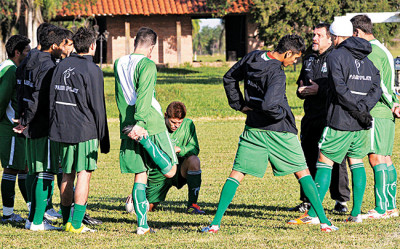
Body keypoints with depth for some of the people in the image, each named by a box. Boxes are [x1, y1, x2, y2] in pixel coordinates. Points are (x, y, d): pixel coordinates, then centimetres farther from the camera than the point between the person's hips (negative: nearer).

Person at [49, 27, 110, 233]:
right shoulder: (92, 71, -9)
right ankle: (76, 224, -9)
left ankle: (66, 221, 19)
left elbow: (52, 99, 13)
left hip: (62, 129, 6)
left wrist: (54, 127, 21)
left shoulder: (61, 66, 9)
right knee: (84, 174, -4)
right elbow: (98, 107, -8)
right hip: (85, 130, -6)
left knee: (67, 175, 13)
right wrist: (104, 139, -1)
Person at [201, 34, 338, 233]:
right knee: (303, 173, 8)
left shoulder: (253, 58, 3)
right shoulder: (277, 73, -20)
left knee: (236, 174, 7)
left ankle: (216, 223, -4)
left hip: (253, 131, 5)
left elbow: (229, 78, 17)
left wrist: (239, 104, 17)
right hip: (279, 132, -5)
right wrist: (282, 114, -12)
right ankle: (324, 222, 6)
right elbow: (268, 104, -32)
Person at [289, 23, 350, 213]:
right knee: (308, 159, 9)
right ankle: (307, 201, 17)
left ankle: (341, 201, 4)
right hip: (311, 117, 7)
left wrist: (319, 89, -19)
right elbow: (301, 84, 27)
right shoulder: (309, 59, 17)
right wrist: (301, 90, 4)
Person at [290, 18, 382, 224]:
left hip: (340, 122, -6)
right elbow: (376, 90, 6)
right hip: (361, 124, 6)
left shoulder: (335, 57, -7)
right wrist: (363, 108, -6)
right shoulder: (367, 61, 15)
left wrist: (358, 110, -14)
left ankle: (313, 214, -5)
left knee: (324, 162, -2)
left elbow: (340, 88, -18)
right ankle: (356, 213, 10)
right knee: (356, 162, 14)